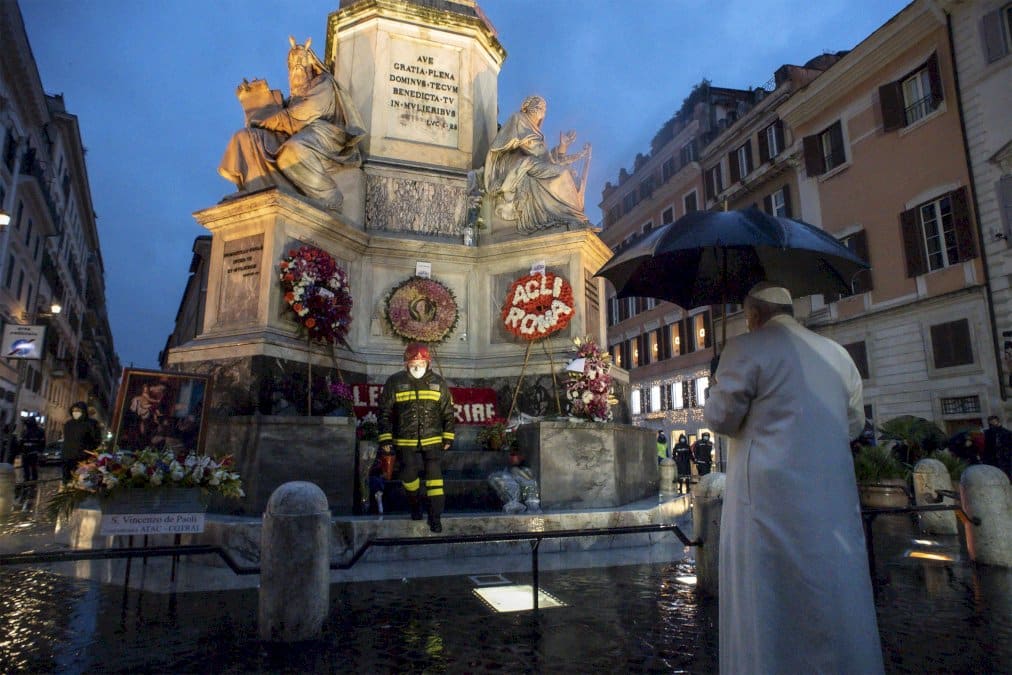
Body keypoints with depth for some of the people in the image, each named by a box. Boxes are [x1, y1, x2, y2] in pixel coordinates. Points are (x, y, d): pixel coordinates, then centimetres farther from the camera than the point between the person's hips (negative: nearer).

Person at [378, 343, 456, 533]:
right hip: (405, 441, 0)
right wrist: (385, 438, -3)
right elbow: (385, 412, 0)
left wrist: (448, 437, 5)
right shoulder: (394, 382, -3)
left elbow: (448, 412, 8)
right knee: (408, 476, 10)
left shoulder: (438, 383, 1)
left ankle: (435, 515, 4)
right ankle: (414, 505, 37)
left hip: (433, 440, 0)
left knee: (434, 477, -5)